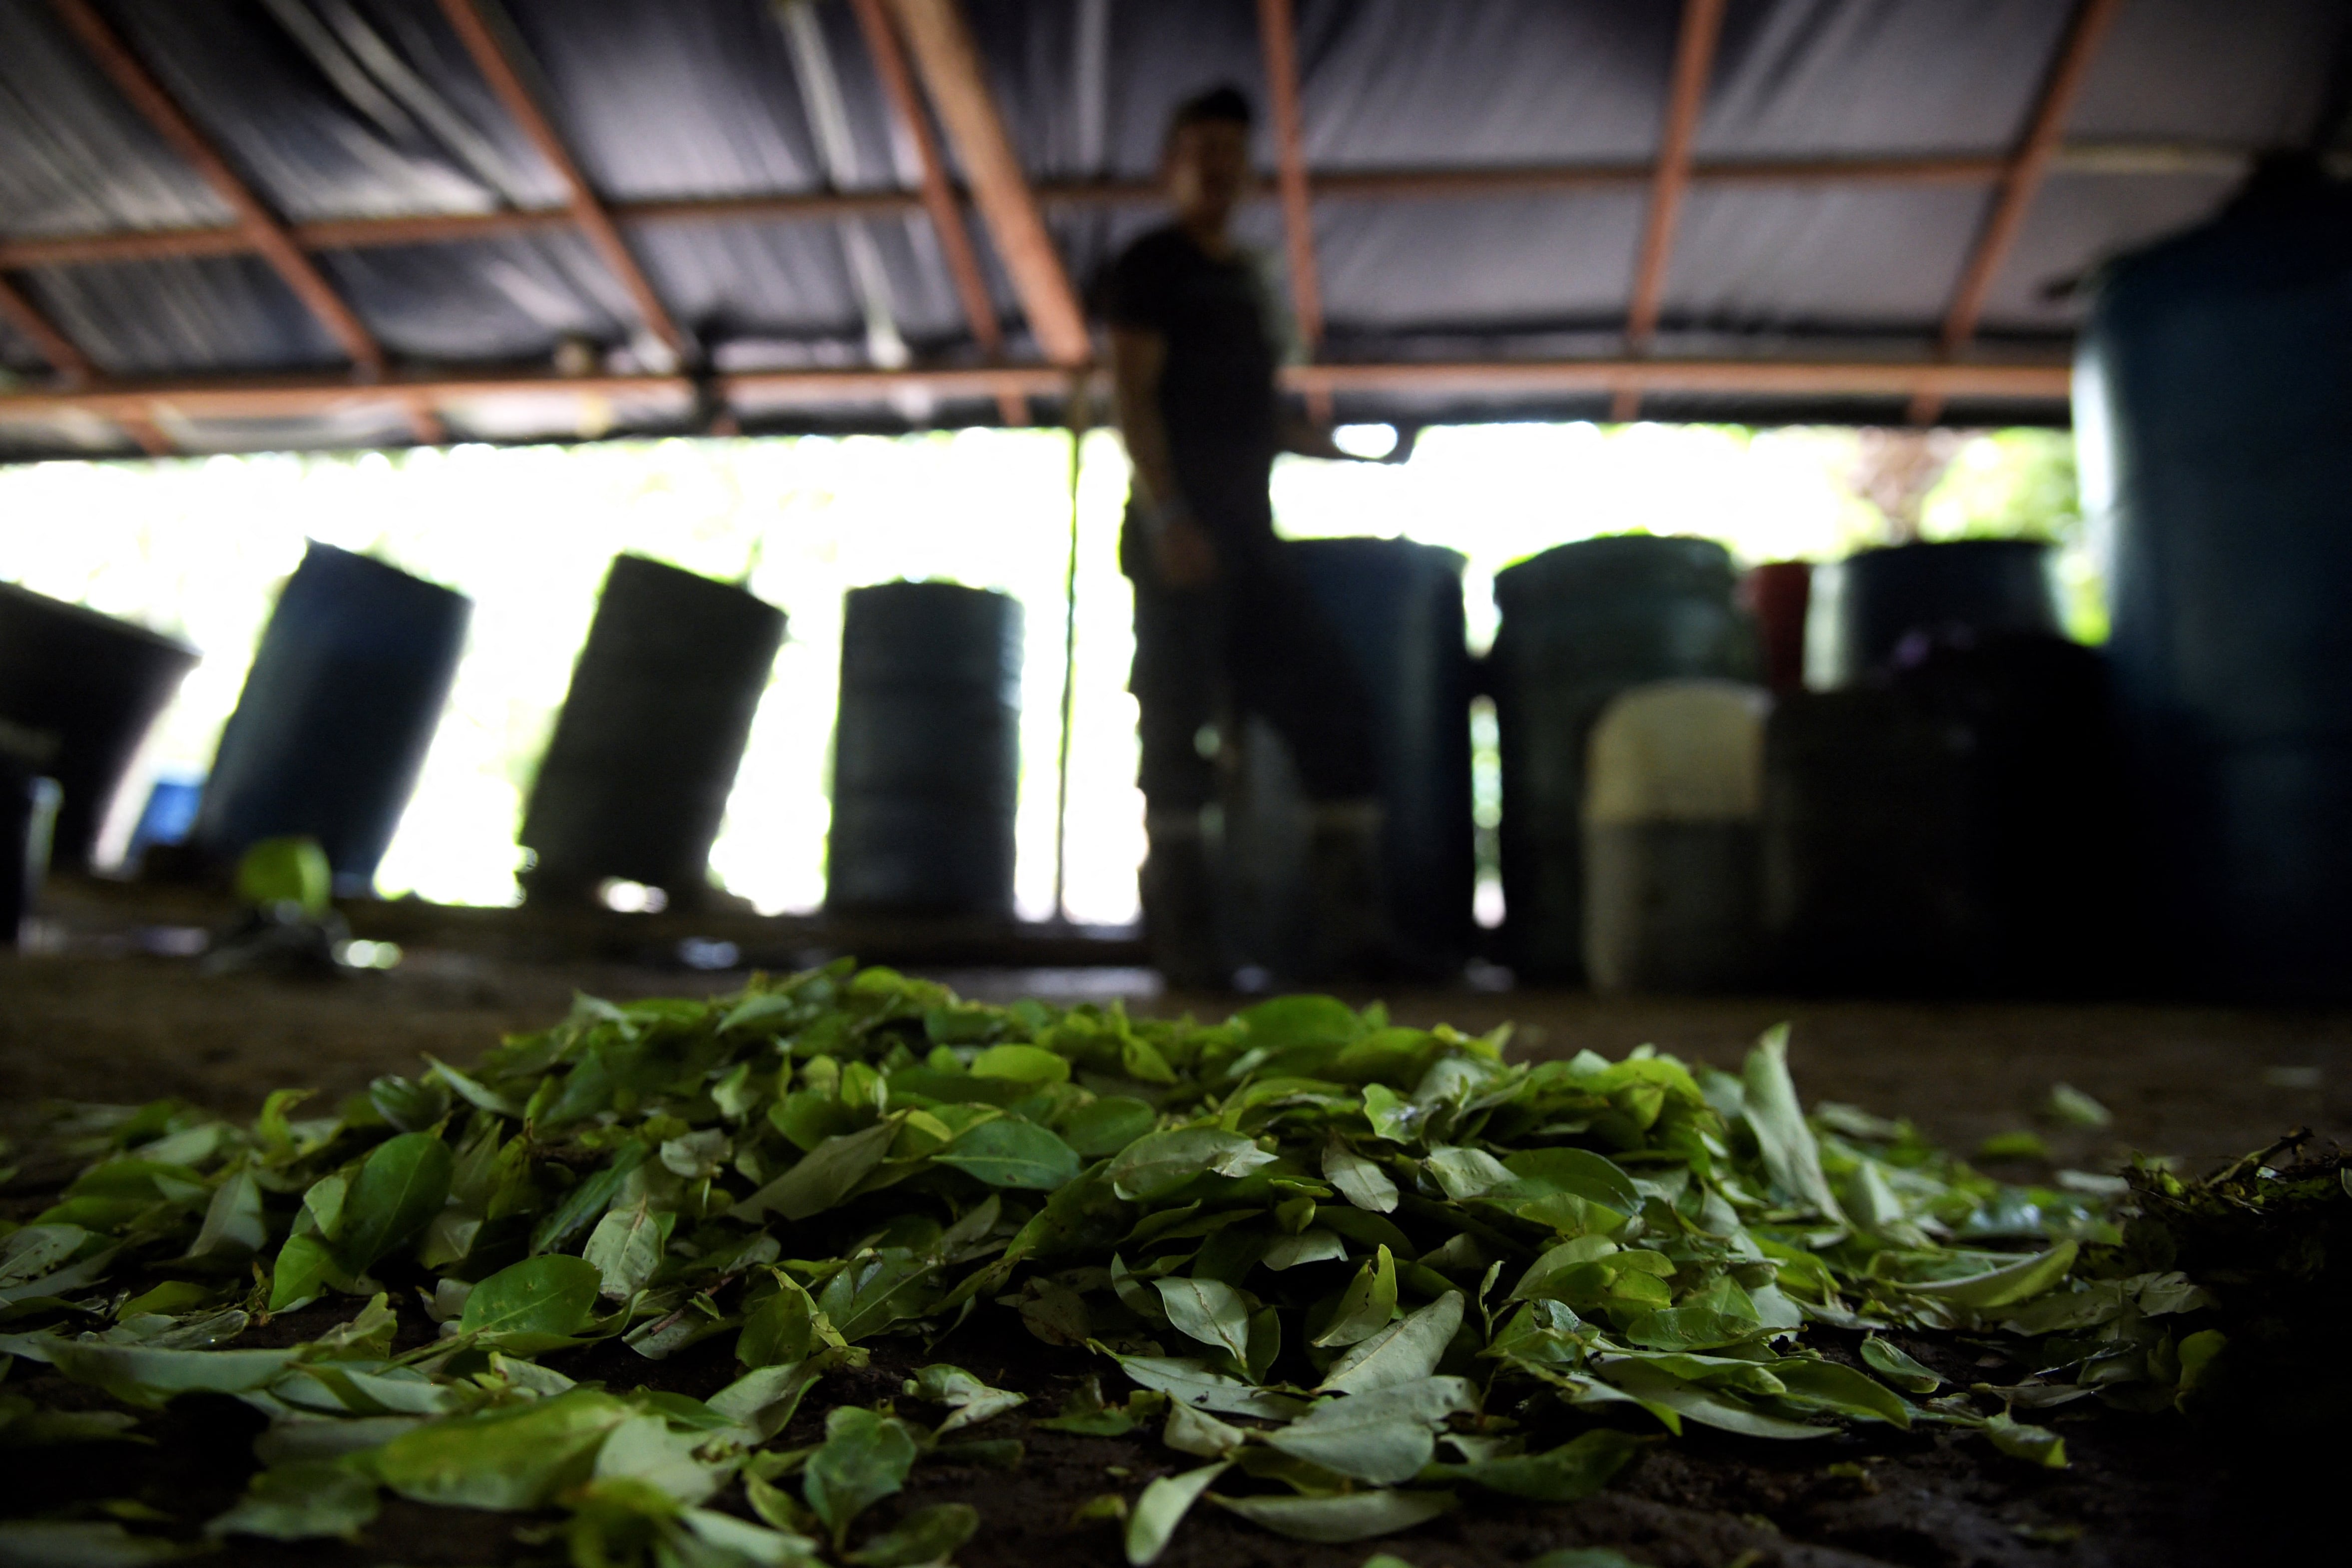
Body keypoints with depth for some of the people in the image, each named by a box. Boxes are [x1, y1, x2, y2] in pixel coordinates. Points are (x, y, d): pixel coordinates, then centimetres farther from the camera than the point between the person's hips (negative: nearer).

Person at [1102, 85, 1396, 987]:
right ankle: (1183, 941, 0)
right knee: (1179, 720, -8)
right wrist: (1164, 516, -19)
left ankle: (1347, 929, 4)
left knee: (1331, 702, 0)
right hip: (1179, 529, -7)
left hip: (1247, 526, 7)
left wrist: (1344, 457, 15)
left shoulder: (1246, 278, 23)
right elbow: (1132, 396, -9)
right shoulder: (1150, 268, 2)